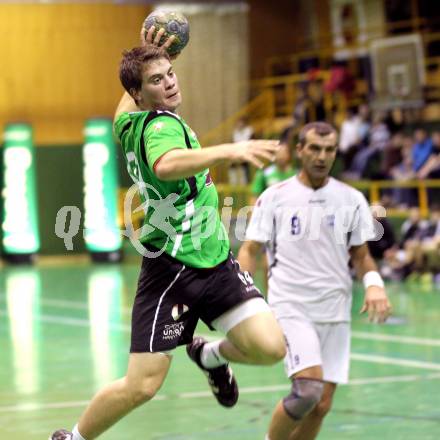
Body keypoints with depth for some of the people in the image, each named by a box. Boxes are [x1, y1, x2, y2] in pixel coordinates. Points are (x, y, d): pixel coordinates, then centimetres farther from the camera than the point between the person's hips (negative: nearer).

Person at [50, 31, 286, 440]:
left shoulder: (130, 124, 8)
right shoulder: (162, 125, -16)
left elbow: (126, 106, 36)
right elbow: (166, 164, -41)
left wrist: (148, 54, 26)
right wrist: (229, 150, -51)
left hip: (215, 260, 8)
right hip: (170, 269, -8)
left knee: (269, 346, -10)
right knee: (141, 386, -5)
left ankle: (211, 355, 22)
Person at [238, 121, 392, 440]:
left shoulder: (351, 199, 7)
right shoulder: (275, 197, 1)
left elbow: (360, 255, 13)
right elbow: (250, 249, 3)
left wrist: (373, 283, -8)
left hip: (335, 312, 3)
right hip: (292, 307, -3)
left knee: (322, 405, 1)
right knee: (308, 390, -22)